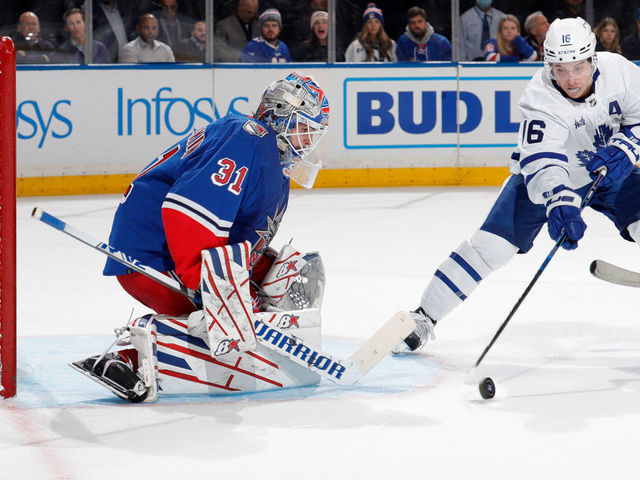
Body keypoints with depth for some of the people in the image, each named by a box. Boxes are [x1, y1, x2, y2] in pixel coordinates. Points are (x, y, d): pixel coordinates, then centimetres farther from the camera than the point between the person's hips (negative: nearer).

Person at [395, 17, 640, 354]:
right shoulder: (540, 98, -32)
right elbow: (542, 163, -42)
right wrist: (560, 205, -59)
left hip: (609, 171, 3)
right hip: (546, 175, -3)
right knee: (490, 244, -13)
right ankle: (424, 317, -3)